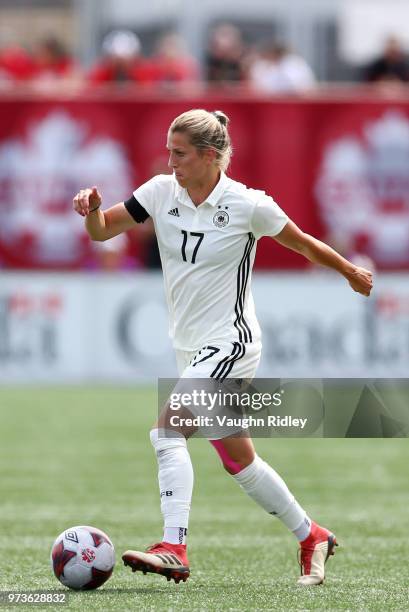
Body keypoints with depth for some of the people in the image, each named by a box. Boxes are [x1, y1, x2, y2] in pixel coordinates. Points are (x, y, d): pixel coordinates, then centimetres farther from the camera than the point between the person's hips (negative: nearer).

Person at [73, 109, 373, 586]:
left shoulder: (248, 205, -12)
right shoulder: (161, 192, 0)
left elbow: (303, 244, 3)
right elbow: (101, 231, 3)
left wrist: (351, 272, 16)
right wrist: (92, 208, -19)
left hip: (230, 343, -7)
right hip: (191, 347, 7)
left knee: (166, 429, -24)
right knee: (238, 462, 13)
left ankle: (174, 548, -28)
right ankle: (311, 537, 29)